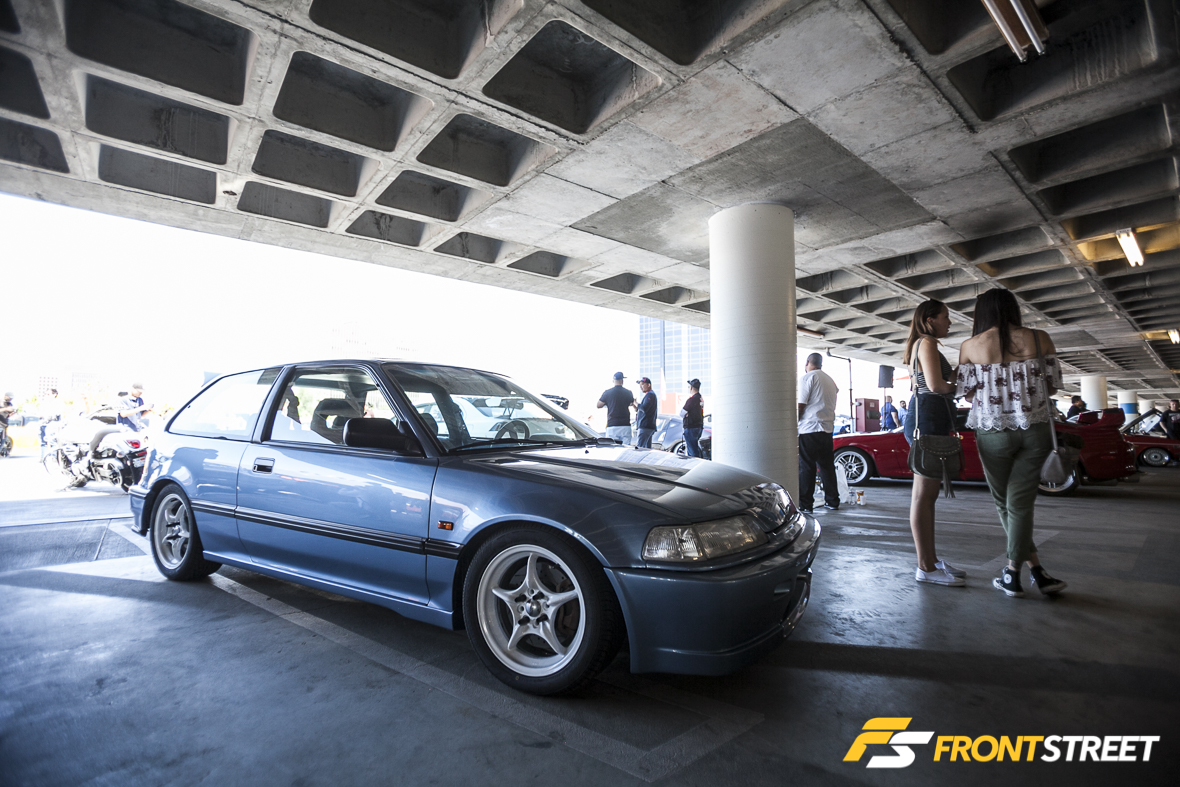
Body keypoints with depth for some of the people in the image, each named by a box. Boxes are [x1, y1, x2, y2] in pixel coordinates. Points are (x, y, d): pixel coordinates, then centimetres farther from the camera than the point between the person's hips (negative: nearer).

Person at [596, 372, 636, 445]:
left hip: (612, 426, 0)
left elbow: (598, 406, 7)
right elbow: (632, 404, 16)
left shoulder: (607, 392, -1)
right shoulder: (628, 392, 1)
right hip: (625, 425, 0)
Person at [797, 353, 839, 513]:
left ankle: (805, 504, -3)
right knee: (827, 466, 13)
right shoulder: (830, 380, 18)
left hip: (810, 429, -7)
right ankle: (832, 501, 17)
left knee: (806, 467, -4)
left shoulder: (807, 378, -6)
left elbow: (801, 405, -11)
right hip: (827, 428, 8)